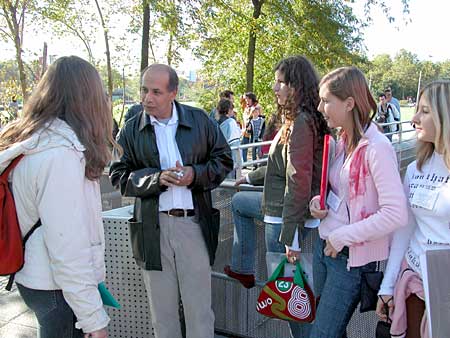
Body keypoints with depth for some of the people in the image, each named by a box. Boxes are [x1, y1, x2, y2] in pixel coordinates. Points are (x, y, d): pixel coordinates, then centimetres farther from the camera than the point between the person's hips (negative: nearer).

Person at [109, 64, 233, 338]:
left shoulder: (200, 121, 3)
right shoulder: (131, 130, 3)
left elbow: (224, 160, 8)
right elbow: (120, 176, 1)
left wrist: (195, 174, -11)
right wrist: (157, 178, -15)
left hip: (194, 223, 0)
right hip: (153, 226, 1)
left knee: (200, 310, 7)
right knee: (162, 311, 13)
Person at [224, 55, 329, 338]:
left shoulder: (301, 122, -22)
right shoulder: (297, 120, 8)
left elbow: (299, 180, -27)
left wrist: (290, 236, -26)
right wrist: (251, 177, 34)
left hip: (285, 215, -11)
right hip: (278, 205, 11)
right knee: (239, 201, 30)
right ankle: (242, 268, 39)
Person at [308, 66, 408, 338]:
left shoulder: (377, 147, -20)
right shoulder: (343, 140, 6)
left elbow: (396, 214, -25)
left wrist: (341, 237, -20)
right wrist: (320, 201, 0)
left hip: (352, 258, -8)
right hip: (324, 247, 8)